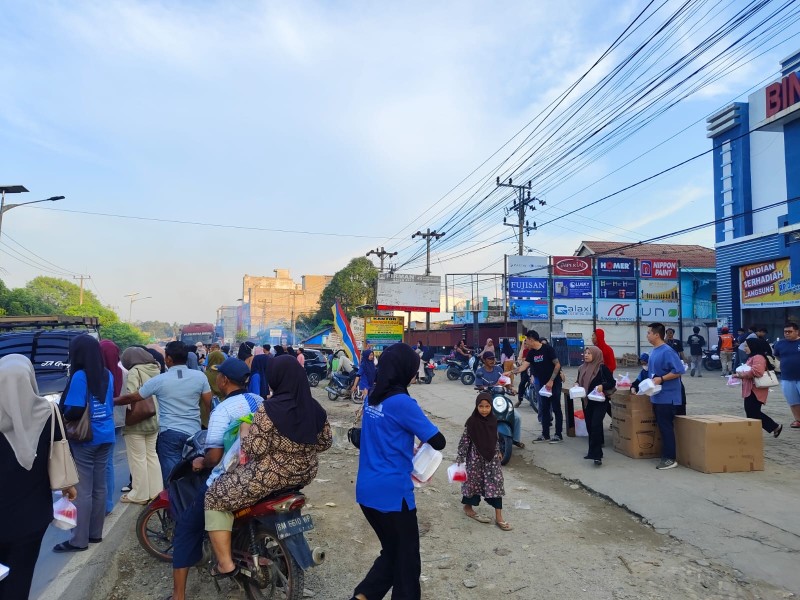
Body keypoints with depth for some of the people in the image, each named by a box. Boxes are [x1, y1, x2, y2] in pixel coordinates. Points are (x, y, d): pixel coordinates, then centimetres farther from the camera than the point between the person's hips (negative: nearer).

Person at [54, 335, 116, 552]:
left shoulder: (80, 376, -16)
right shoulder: (107, 375, 6)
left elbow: (74, 411, -21)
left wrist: (63, 411, -1)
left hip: (84, 439, -7)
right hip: (105, 436, 7)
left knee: (83, 490, 0)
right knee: (99, 487, 13)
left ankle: (79, 540, 8)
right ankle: (95, 533, 23)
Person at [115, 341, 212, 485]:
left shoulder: (159, 380, -5)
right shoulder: (200, 377, -2)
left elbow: (132, 397, 5)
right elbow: (210, 405, 1)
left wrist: (111, 401, 22)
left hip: (169, 433, -2)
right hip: (193, 432, 2)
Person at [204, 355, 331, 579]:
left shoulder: (269, 408, -22)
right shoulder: (315, 408, -3)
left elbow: (255, 449, -21)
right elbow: (325, 443, 7)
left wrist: (244, 432, -3)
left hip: (271, 476, -7)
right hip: (305, 474, 7)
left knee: (216, 496, 13)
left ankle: (225, 564, 12)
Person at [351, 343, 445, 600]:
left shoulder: (372, 399, 5)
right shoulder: (402, 402, -19)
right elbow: (438, 442, -14)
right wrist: (426, 438, 6)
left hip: (367, 491, 8)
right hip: (392, 493, -8)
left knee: (391, 552, 22)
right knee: (407, 558, 11)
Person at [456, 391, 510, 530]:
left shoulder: (493, 420, -2)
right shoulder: (472, 422, -17)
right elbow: (464, 440, -12)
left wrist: (498, 452, 21)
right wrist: (460, 458, -11)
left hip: (491, 457, 4)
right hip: (476, 458, -4)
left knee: (496, 483, 3)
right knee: (473, 481, 9)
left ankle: (499, 517, 9)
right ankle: (468, 507, 33)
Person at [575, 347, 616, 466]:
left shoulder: (602, 368, -10)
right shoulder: (582, 368, 8)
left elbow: (612, 383, -7)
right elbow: (579, 382, 20)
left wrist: (602, 386, -24)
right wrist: (576, 384, -1)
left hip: (599, 402, -6)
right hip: (586, 402, 6)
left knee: (596, 425, -15)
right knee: (589, 427, 11)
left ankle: (596, 454, -13)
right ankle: (593, 451, 25)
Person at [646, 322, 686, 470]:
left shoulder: (667, 351, -17)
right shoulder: (654, 351, 11)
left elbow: (679, 371, -21)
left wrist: (661, 379, -23)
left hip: (667, 396, -9)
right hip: (657, 396, 9)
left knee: (666, 427, -3)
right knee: (661, 426, 14)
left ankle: (670, 458, 5)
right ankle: (665, 455, 24)